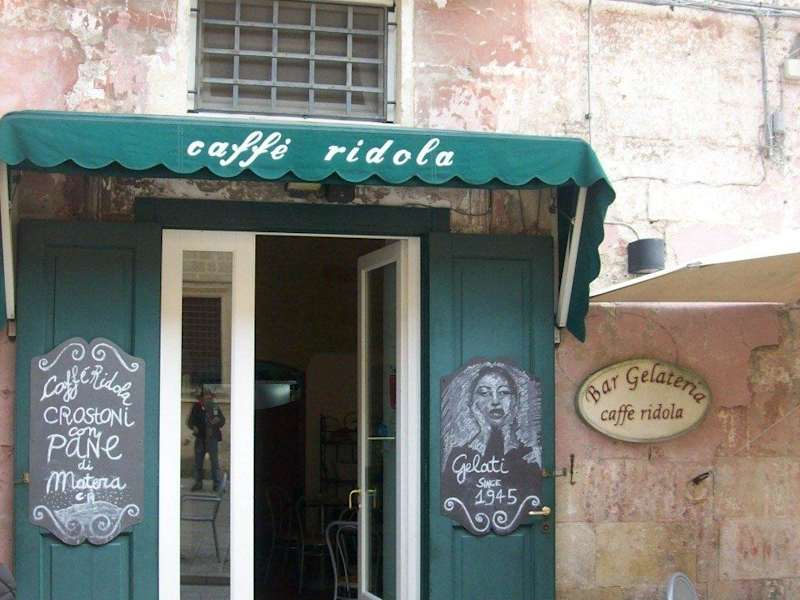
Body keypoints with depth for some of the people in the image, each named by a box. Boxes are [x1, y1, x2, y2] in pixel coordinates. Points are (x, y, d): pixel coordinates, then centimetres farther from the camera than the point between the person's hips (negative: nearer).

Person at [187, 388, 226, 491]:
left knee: (214, 461, -2)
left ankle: (217, 484, 4)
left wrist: (218, 420, -19)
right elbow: (190, 421, 6)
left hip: (212, 438, -2)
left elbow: (222, 421, 3)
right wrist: (193, 427, -14)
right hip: (200, 438, 2)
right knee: (198, 462, 9)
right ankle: (198, 483, 20)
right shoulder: (196, 407, 0)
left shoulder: (215, 407, -1)